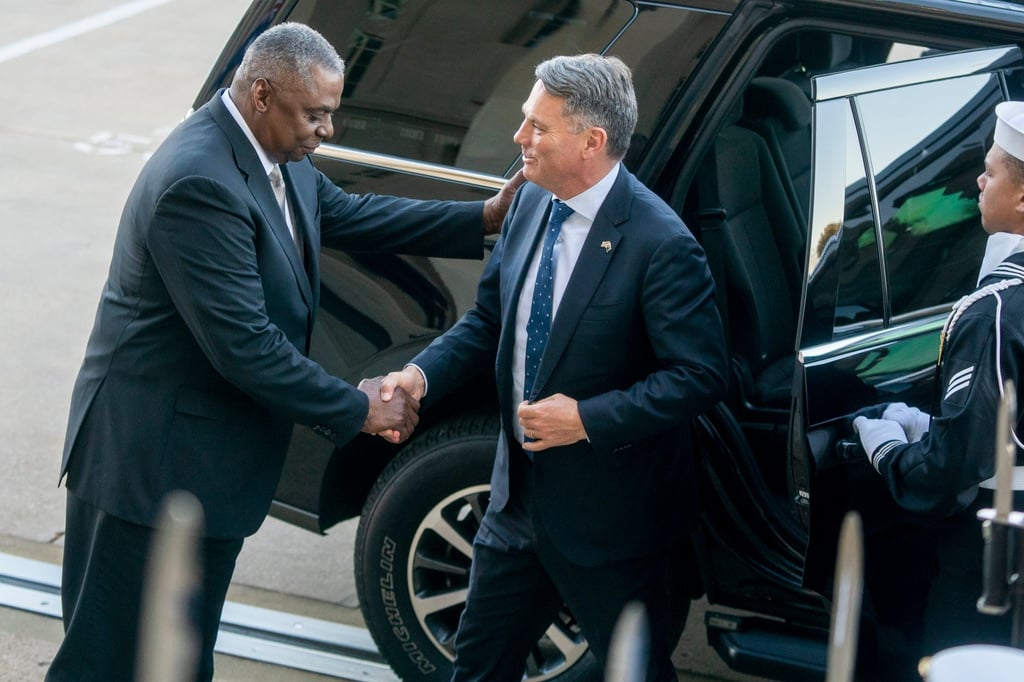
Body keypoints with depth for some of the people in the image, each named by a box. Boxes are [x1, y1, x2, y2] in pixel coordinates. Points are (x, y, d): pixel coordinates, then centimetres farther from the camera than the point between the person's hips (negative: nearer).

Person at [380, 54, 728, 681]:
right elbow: (489, 319, 9)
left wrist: (588, 419, -26)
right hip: (521, 490, 7)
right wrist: (421, 375, -8)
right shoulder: (531, 205, 0)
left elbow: (700, 376, -22)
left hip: (606, 513, -7)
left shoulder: (660, 243, -23)